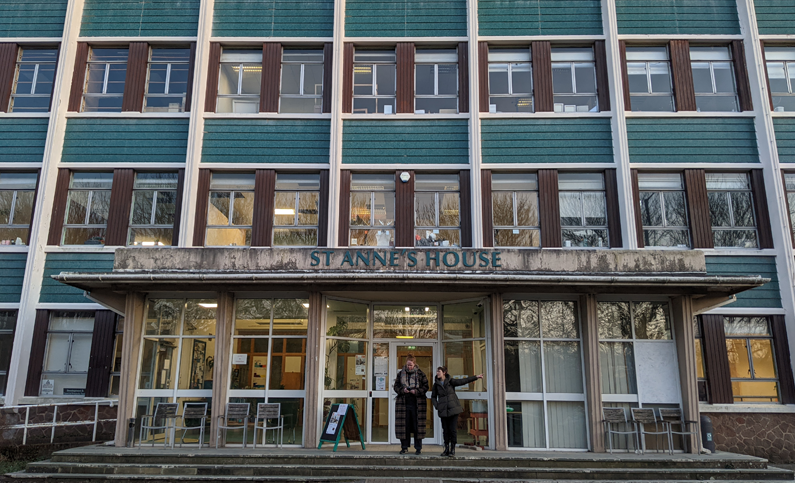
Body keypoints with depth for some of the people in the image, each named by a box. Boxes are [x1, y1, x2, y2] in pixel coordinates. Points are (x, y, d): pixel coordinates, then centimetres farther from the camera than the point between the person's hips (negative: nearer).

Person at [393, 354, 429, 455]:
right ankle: (404, 447, 14)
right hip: (403, 403, 2)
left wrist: (416, 391, -13)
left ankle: (418, 448, 10)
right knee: (404, 425, 3)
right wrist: (402, 390, -11)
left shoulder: (420, 374, 3)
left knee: (417, 425, 1)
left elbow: (425, 387, 2)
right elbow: (396, 386, 9)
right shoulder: (400, 374, 8)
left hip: (417, 404, -2)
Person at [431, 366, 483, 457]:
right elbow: (433, 397, 15)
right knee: (445, 430, 3)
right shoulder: (436, 384, 8)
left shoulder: (451, 381, 3)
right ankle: (446, 449, 13)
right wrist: (436, 406, -1)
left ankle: (453, 449, 5)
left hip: (453, 408, -2)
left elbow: (463, 381, -3)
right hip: (443, 410, 2)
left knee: (453, 429, -4)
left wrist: (476, 377, -10)